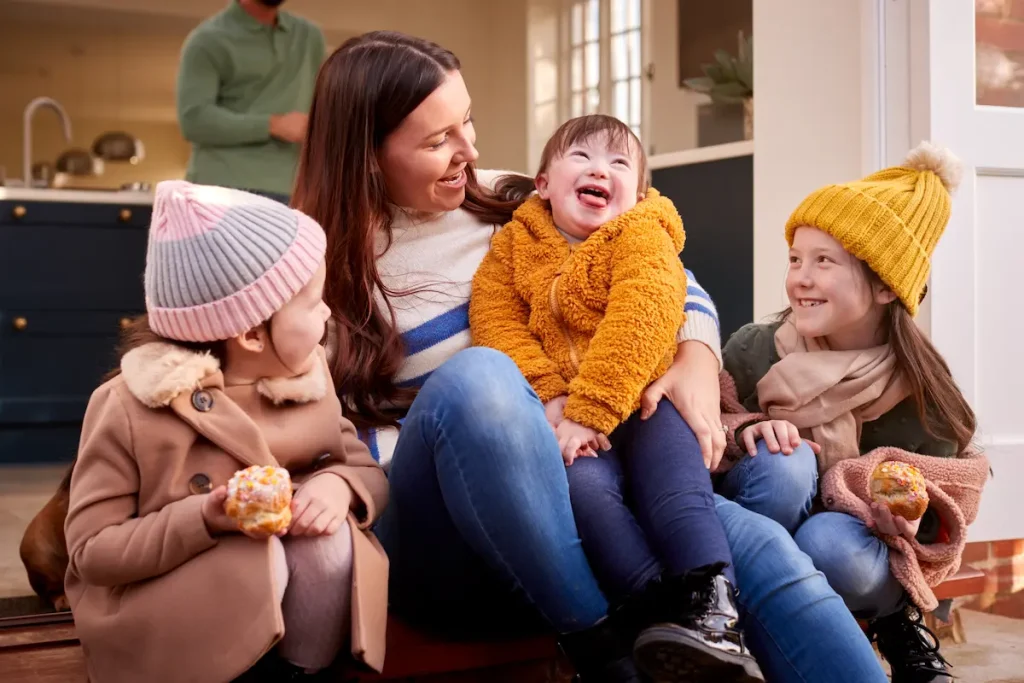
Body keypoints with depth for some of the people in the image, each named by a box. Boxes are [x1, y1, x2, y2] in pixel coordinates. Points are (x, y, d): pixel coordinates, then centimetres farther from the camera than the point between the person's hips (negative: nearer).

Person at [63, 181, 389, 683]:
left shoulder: (308, 373, -4)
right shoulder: (128, 409, -18)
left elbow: (369, 472, 3)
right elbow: (91, 553, -16)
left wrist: (339, 485, -22)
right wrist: (206, 520, -31)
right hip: (163, 617, -4)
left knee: (331, 539, -27)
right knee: (256, 561, -33)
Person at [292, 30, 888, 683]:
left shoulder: (498, 205, 11)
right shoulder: (323, 270, 0)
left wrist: (698, 359, -7)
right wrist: (499, 433, -17)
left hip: (582, 485, 4)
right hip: (433, 548, -3)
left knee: (761, 550, -25)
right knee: (473, 377, -36)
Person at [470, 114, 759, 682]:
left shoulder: (643, 236, 2)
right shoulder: (513, 244, 13)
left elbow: (641, 320, -14)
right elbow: (495, 319, 0)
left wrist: (589, 412, -24)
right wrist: (550, 396, -16)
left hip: (643, 403, -1)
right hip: (563, 420, 1)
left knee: (671, 471, -28)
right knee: (583, 483, -28)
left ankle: (714, 609, -34)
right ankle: (664, 613, -35)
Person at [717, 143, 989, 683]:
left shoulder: (923, 394, -11)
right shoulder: (754, 350, -10)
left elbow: (936, 522, -3)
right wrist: (744, 432, -27)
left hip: (858, 554, 0)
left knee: (831, 542, -36)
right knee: (782, 460, -30)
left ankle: (896, 622, -2)